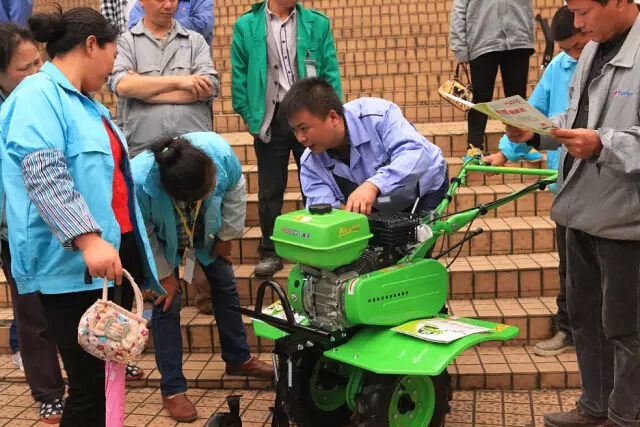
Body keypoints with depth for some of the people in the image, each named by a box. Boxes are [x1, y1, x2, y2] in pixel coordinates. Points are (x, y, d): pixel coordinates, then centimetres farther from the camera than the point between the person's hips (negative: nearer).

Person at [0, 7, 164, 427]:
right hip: (72, 266, -9)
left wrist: (136, 251, 35)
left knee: (111, 377, 13)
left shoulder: (86, 101, 21)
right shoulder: (38, 95, -8)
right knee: (90, 387, -4)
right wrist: (88, 239, -31)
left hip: (117, 253, 9)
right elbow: (43, 174, -22)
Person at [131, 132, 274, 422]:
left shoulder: (218, 149, -38)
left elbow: (235, 187, -14)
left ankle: (238, 359, 31)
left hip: (207, 234, 4)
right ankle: (172, 388, 6)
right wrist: (164, 275, -15)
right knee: (167, 304, -8)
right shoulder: (139, 181, -45)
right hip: (162, 242, -4)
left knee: (226, 287, 11)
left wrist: (227, 235, -6)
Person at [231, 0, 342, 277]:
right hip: (270, 120, 0)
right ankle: (270, 252, 20)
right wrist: (249, 116, -2)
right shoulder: (246, 25, 1)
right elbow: (239, 76, 3)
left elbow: (330, 72, 2)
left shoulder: (318, 23, 3)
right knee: (270, 192, 8)